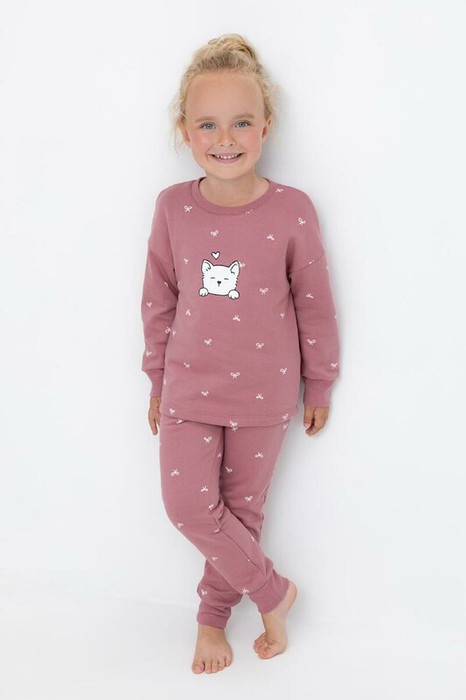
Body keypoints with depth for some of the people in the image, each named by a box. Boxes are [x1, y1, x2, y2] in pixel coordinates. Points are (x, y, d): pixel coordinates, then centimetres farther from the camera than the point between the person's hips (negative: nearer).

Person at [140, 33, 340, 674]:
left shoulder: (292, 210, -14)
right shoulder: (173, 207, -6)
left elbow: (315, 306, -3)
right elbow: (159, 301, 5)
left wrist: (319, 385, 4)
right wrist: (157, 380, 11)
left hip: (263, 393, -2)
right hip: (190, 386, 2)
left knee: (242, 508, 11)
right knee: (188, 506, -3)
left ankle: (213, 615, 36)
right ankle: (273, 593, 21)